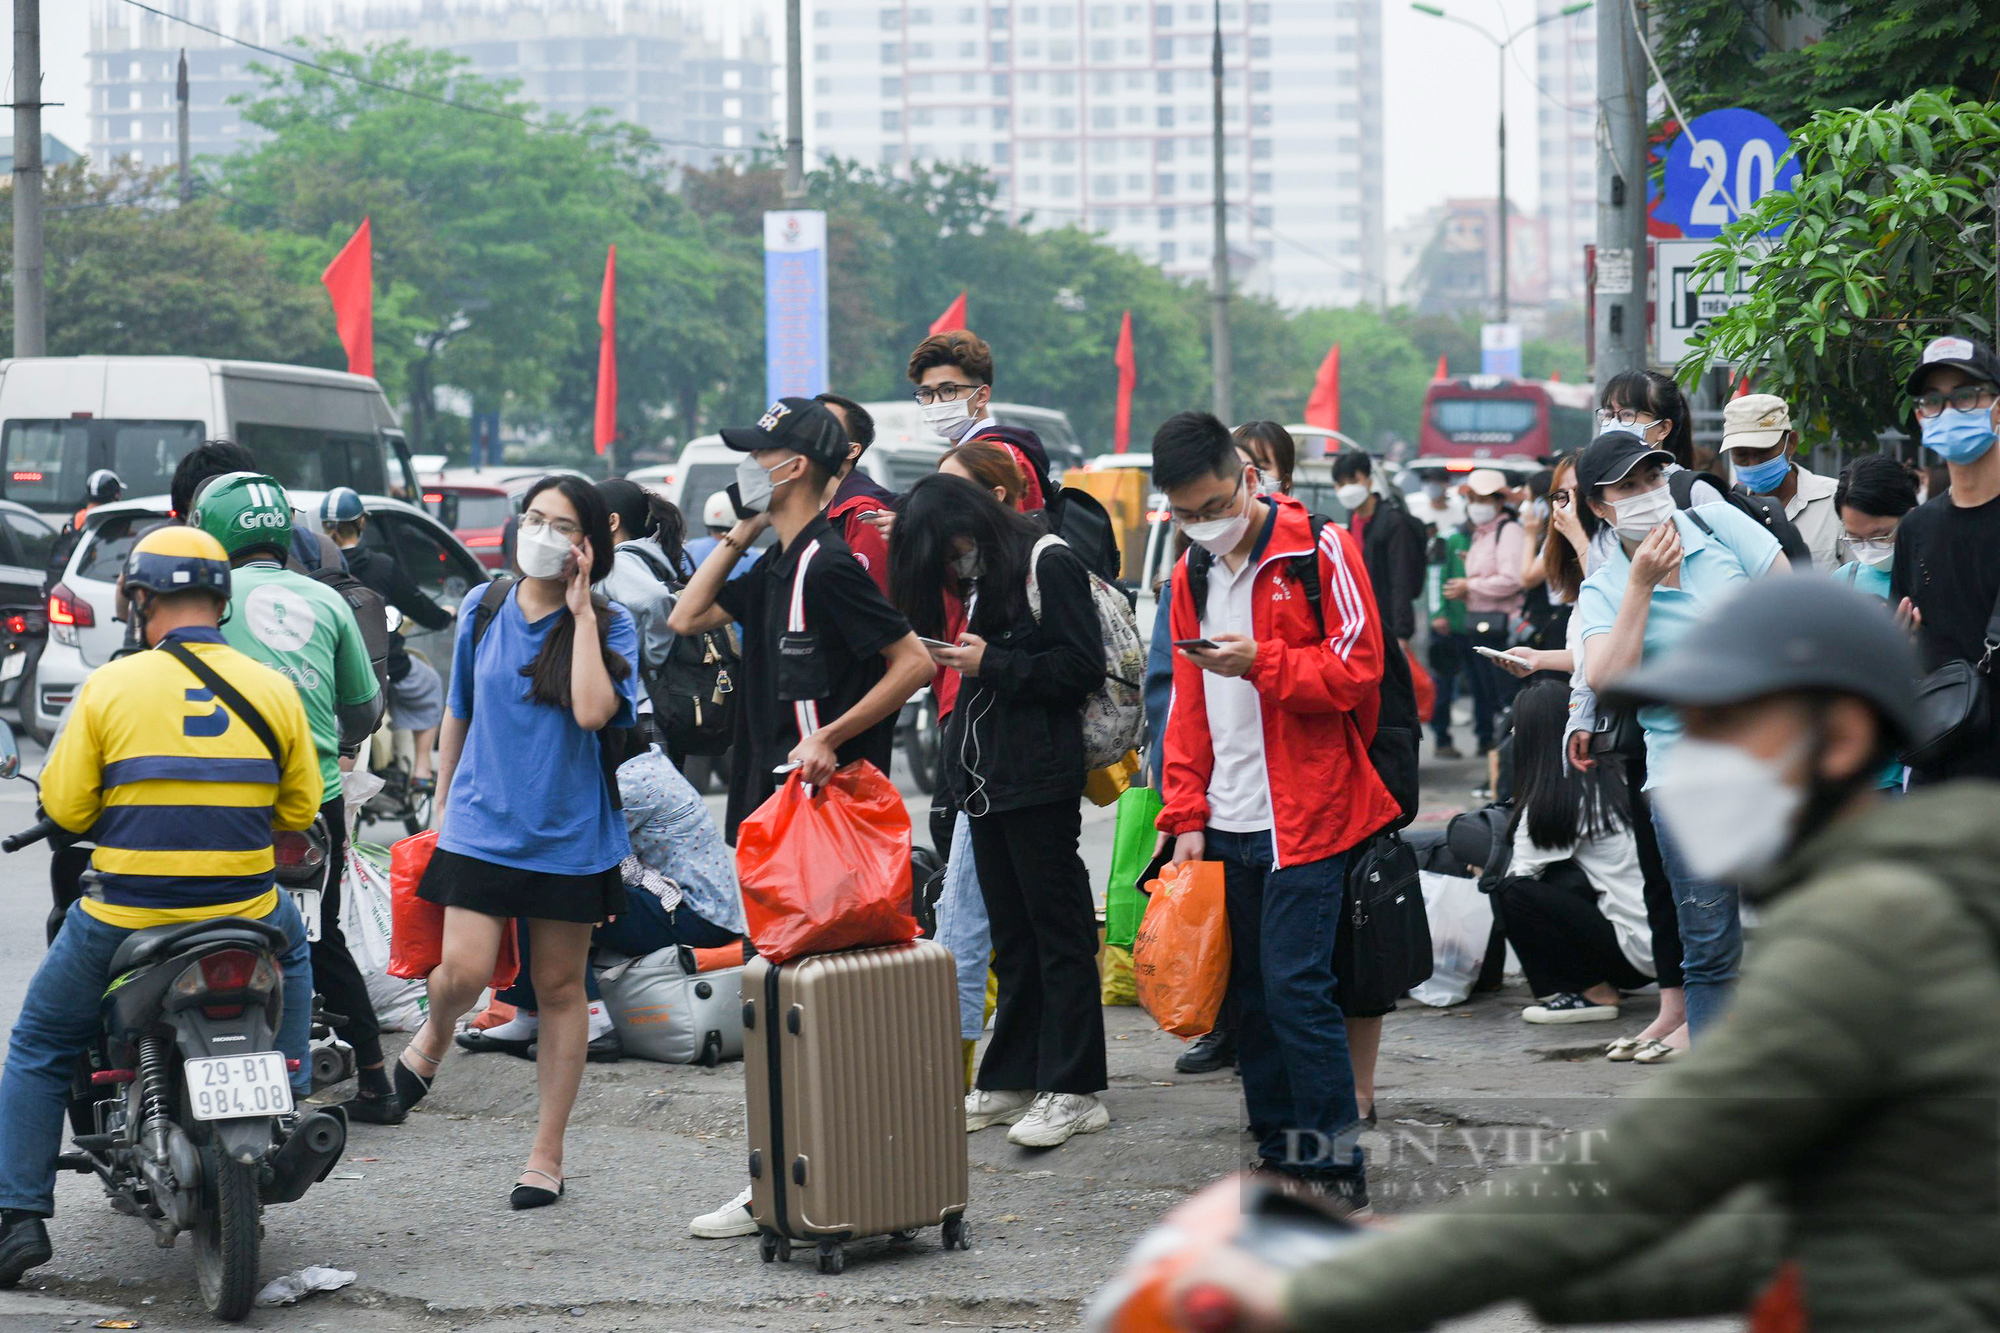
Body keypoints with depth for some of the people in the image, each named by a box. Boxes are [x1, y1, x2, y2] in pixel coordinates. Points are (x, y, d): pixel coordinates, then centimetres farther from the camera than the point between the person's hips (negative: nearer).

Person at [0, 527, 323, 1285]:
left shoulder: (110, 686, -7)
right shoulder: (274, 691, 0)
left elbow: (63, 808, -5)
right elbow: (299, 809, 9)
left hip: (123, 920, -2)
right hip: (244, 913, 2)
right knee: (290, 944, 38)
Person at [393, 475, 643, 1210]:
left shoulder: (610, 625, -4)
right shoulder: (482, 609, 4)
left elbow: (593, 711, -22)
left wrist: (581, 612, -16)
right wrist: (441, 803, 17)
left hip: (568, 832, -1)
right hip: (482, 821, 1)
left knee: (560, 989, 6)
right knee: (464, 971, -14)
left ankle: (547, 1155, 16)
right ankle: (434, 1033, 24)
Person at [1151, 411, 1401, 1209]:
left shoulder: (1319, 551, -6)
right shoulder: (1191, 575, 14)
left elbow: (1358, 668, -11)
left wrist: (1260, 662, -22)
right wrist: (1186, 815, 9)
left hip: (1305, 815, -7)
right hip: (1229, 824, 7)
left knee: (1296, 985, -11)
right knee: (1250, 994, 9)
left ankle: (1337, 1167, -4)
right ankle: (1280, 1156, 17)